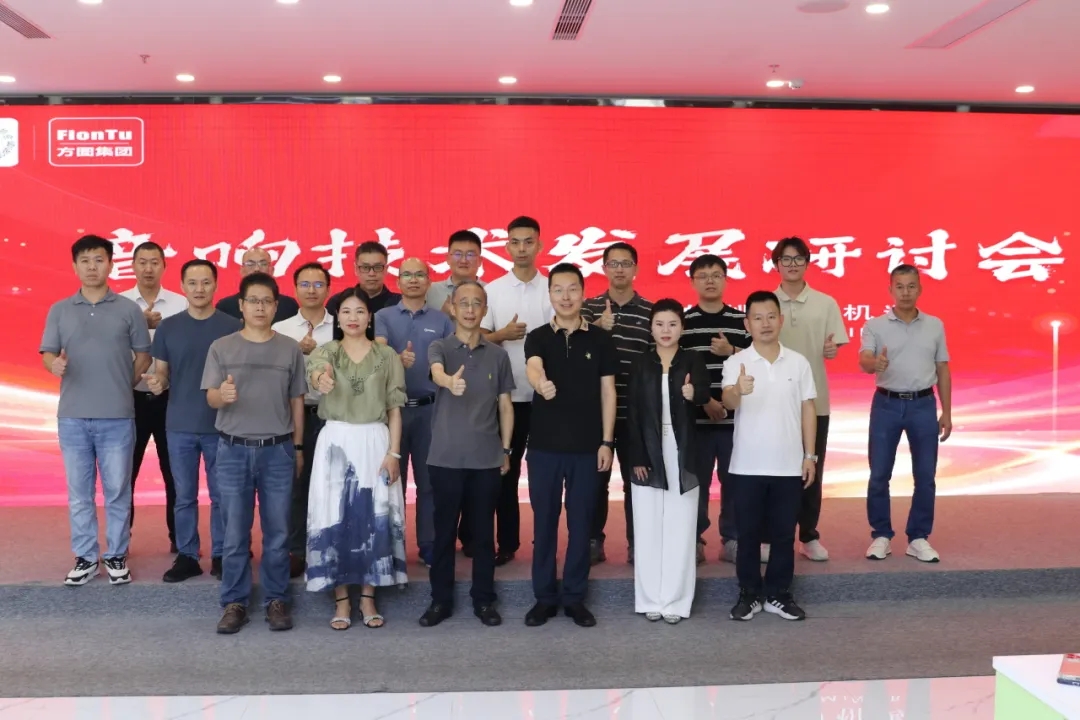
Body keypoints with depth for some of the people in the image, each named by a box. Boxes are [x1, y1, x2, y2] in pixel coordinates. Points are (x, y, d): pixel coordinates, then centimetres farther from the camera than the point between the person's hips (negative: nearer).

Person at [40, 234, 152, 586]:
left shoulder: (129, 309, 3)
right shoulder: (59, 310, 8)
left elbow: (144, 356, 8)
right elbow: (48, 354, 4)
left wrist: (122, 386, 5)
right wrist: (55, 364, -17)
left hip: (117, 417, -2)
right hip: (72, 416, 2)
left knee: (117, 491, 4)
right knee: (79, 493, 8)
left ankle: (116, 556, 17)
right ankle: (85, 558, 18)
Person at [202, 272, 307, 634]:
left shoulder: (290, 349, 4)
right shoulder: (221, 347, 2)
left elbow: (297, 401, 9)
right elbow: (210, 398, -3)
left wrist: (298, 447, 9)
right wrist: (223, 395, -27)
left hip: (278, 451, 1)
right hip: (233, 450, 0)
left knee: (277, 532, 6)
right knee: (235, 533, 4)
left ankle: (277, 600, 16)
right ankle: (235, 603, 14)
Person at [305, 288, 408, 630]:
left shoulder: (387, 355, 3)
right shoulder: (326, 351, 2)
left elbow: (394, 409, 3)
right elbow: (315, 371, -24)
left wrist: (393, 452, -6)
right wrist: (321, 378, -49)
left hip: (374, 442, 0)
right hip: (335, 442, 0)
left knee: (373, 519, 2)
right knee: (336, 519, 1)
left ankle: (368, 598, 15)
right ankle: (341, 600, 12)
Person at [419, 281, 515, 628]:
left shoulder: (498, 355, 5)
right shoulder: (439, 347, -1)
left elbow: (505, 405, 10)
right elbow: (436, 372, -26)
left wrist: (505, 449, 6)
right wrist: (450, 381, -49)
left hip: (487, 458, 1)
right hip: (445, 457, -1)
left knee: (484, 531, 9)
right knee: (444, 531, 7)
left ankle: (484, 600, 20)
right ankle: (440, 600, 19)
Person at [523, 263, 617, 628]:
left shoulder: (601, 340, 4)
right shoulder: (537, 337, 1)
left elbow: (607, 391, 4)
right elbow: (533, 368, -21)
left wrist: (606, 441, -2)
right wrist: (541, 383, -45)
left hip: (586, 446, 0)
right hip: (544, 444, 0)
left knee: (581, 522, 6)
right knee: (544, 522, 6)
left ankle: (575, 597, 17)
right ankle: (544, 597, 17)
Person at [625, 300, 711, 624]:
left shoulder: (693, 361, 1)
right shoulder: (641, 364, 3)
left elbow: (706, 392, -18)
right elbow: (632, 413, -1)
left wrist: (693, 393, -42)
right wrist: (636, 457, -8)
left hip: (682, 455, -1)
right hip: (648, 454, 1)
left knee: (680, 530, 3)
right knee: (648, 529, 4)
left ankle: (675, 601, 11)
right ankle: (651, 599, 13)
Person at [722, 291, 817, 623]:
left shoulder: (798, 362, 3)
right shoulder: (736, 362, -5)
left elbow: (808, 409, 8)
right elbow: (727, 402, -22)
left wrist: (810, 455, 4)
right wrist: (739, 390, -46)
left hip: (789, 465, 2)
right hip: (748, 465, -2)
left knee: (784, 533, 9)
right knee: (748, 533, 7)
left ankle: (778, 595, 21)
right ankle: (748, 594, 18)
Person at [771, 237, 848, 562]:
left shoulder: (826, 304, 2)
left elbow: (834, 349, 2)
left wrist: (831, 350, -20)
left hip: (814, 399, 1)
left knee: (811, 470, 7)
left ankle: (809, 536, 19)